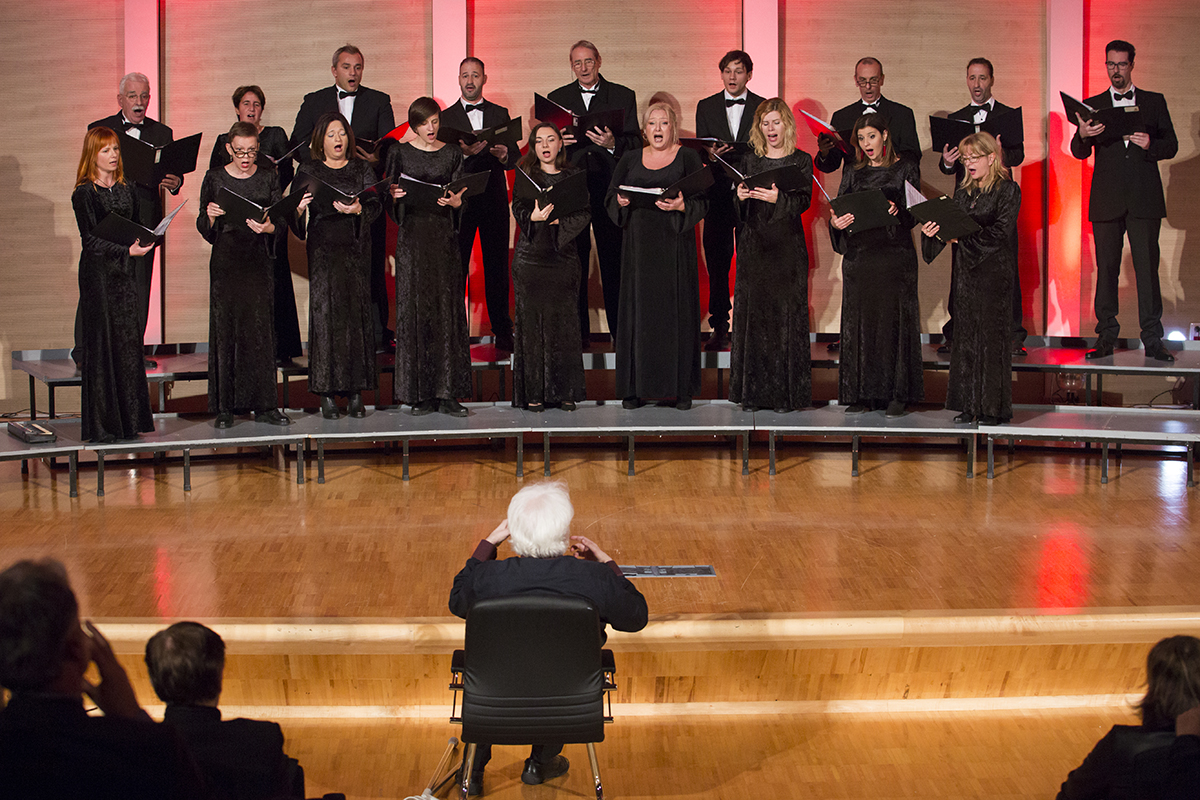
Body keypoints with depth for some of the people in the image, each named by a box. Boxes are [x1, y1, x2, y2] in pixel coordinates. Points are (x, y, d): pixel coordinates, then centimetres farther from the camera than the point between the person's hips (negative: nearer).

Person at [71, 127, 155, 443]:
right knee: (101, 345, -5)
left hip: (125, 274, 6)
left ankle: (128, 420, 10)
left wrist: (143, 243, -3)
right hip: (98, 275, -6)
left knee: (129, 343, 5)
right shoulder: (84, 193, -6)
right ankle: (101, 425, 0)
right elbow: (91, 241, -13)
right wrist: (127, 251, -25)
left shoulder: (126, 190, 13)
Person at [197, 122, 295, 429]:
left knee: (261, 330, -2)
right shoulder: (215, 179, 4)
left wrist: (268, 227, -17)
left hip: (259, 262, 1)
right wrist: (210, 217, -17)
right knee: (225, 331, -2)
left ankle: (264, 405, 2)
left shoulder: (268, 178, 7)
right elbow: (204, 229, 5)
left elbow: (281, 222, 4)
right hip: (226, 262, -1)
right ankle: (224, 407, 3)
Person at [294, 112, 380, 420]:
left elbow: (374, 206, 2)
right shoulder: (309, 171, 10)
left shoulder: (362, 169, 13)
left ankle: (356, 392, 0)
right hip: (323, 249, -1)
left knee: (357, 314, -3)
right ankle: (327, 394, -6)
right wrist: (336, 206, -23)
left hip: (356, 248, 2)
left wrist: (358, 209, -19)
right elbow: (308, 204, -5)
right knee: (326, 314, -8)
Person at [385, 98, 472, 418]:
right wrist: (396, 195, -16)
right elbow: (389, 196, 6)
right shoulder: (400, 153, 7)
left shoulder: (452, 154, 9)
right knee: (415, 309, -3)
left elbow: (460, 201, 4)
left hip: (444, 235, 1)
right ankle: (420, 393, 2)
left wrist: (453, 200, -18)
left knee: (446, 307, -3)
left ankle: (447, 392, 0)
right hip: (413, 235, -1)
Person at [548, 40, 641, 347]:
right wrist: (559, 141, -11)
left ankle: (620, 330, 6)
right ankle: (578, 331, 10)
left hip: (609, 186, -1)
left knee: (614, 259, 0)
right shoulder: (557, 98, 13)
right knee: (574, 261, 3)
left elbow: (635, 142, 0)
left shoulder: (623, 96, 7)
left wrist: (613, 143, -19)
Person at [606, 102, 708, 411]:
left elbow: (703, 201, -1)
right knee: (638, 310, 0)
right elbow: (610, 197, 12)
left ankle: (681, 388, 2)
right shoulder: (630, 159, 13)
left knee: (676, 311, -3)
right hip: (638, 244, 2)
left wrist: (681, 206, -20)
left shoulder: (687, 157, 5)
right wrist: (621, 202, -10)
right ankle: (635, 386, 5)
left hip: (675, 245, -2)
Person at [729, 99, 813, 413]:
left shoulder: (801, 161, 6)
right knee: (752, 315, -1)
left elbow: (803, 201, -7)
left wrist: (778, 198, -25)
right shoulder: (750, 162, 12)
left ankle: (785, 393, 1)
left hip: (787, 249, -2)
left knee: (786, 315, -4)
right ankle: (752, 391, 4)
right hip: (754, 246, 2)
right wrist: (741, 197, -15)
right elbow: (739, 210, 8)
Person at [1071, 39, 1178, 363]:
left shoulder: (1154, 102, 13)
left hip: (1144, 200, -1)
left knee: (1147, 267, -5)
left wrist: (1150, 145, -14)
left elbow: (1171, 145, 8)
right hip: (1106, 200, 1)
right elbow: (1079, 153, 3)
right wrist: (1082, 135, -20)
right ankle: (1106, 336, 7)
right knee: (1106, 269, 1)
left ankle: (1152, 339, -2)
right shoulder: (1092, 105, 13)